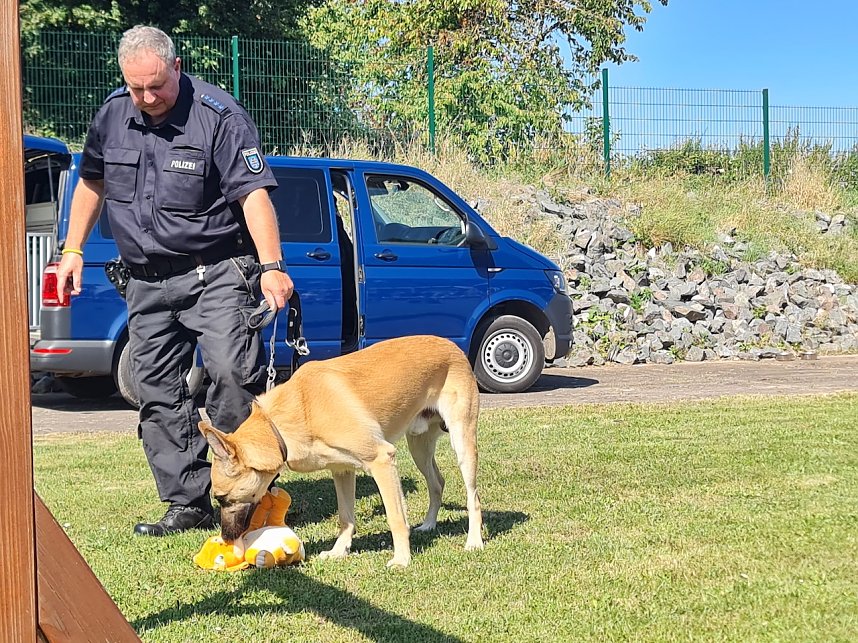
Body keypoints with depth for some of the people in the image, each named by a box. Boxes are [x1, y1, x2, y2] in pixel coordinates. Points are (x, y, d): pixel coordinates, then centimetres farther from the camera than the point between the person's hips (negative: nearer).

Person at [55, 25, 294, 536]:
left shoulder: (219, 116, -13)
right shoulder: (113, 115, 6)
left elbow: (254, 193, -19)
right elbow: (92, 182, 22)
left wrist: (271, 266, -29)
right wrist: (73, 249, 18)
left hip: (214, 273, -6)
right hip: (147, 281, 6)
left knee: (234, 371, -20)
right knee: (158, 393, 5)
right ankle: (190, 503, 13)